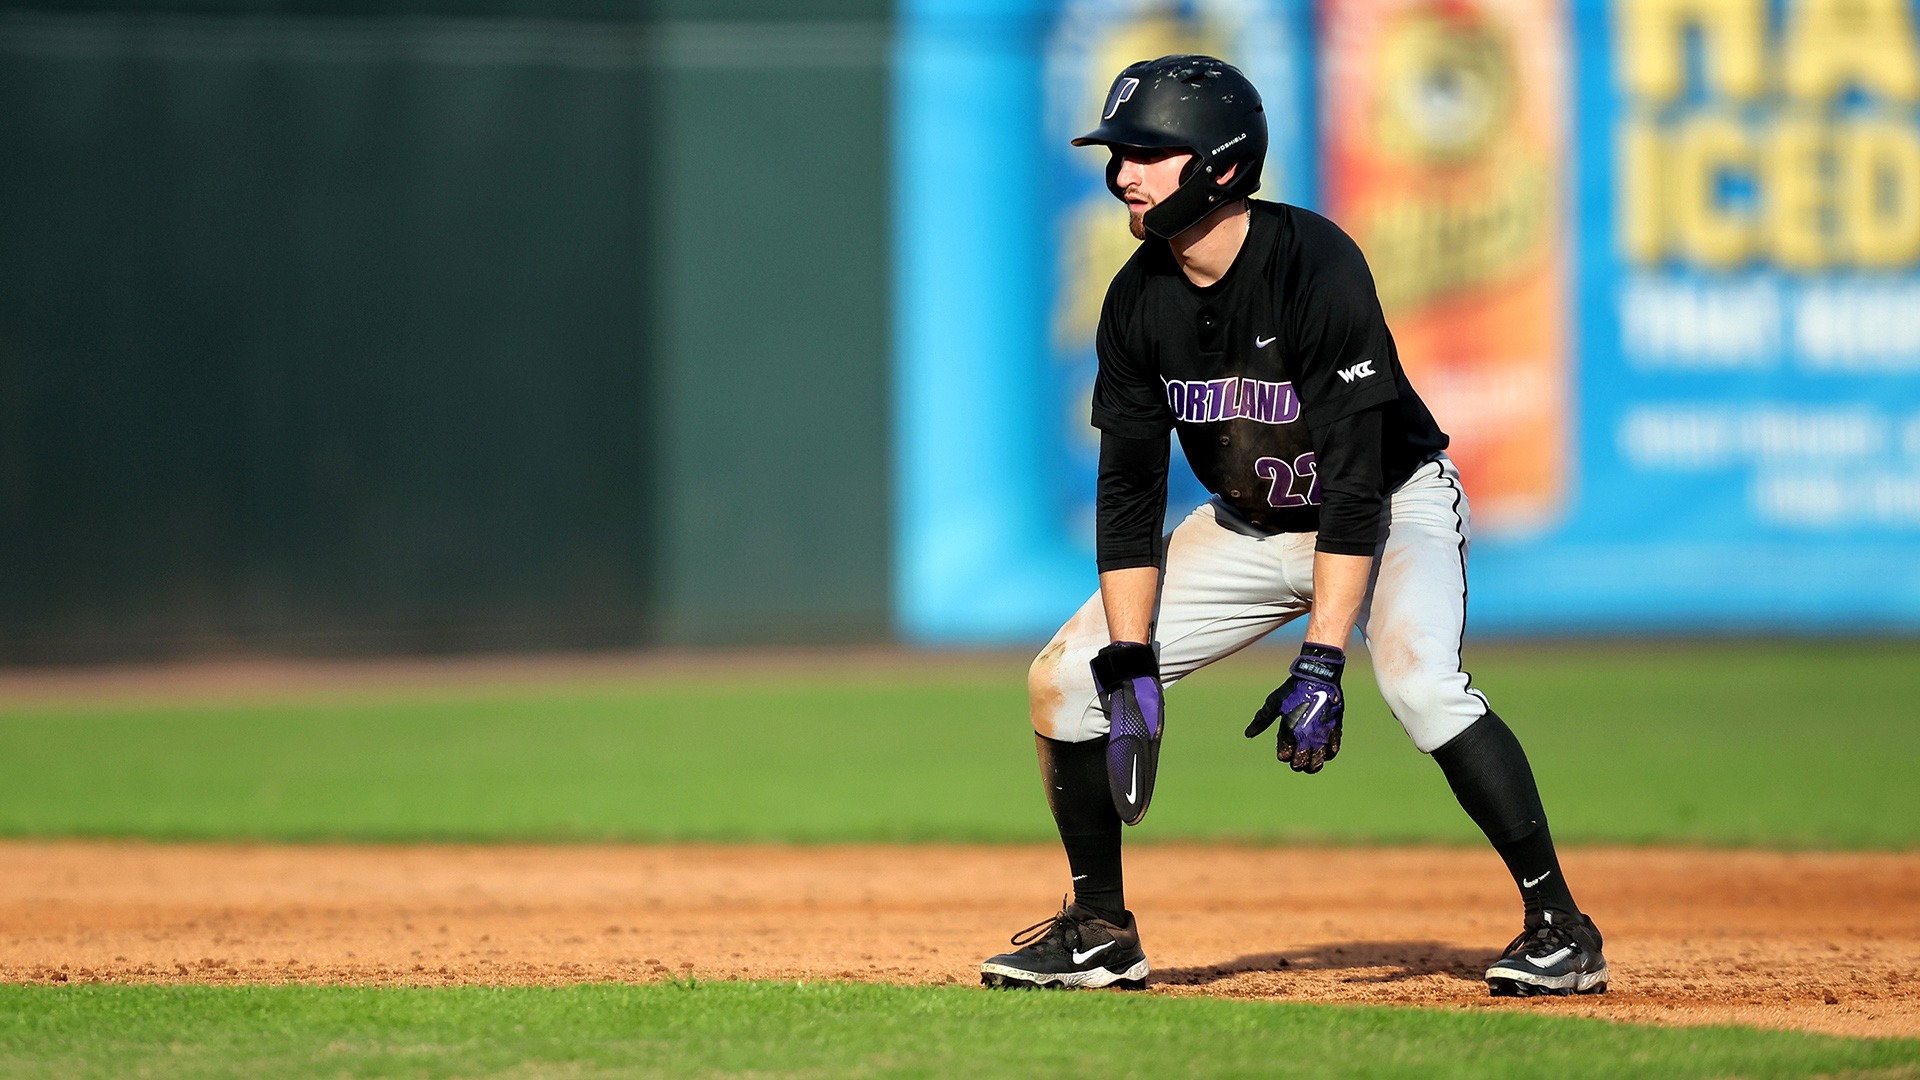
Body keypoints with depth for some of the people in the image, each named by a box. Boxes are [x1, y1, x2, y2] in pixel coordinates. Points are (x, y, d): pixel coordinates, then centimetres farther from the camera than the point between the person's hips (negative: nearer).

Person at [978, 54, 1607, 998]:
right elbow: (1128, 493, -5)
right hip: (1250, 525, 6)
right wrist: (1130, 670, -13)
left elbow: (1354, 482, -30)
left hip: (1394, 505, -6)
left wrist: (1321, 664, -34)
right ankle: (1100, 932, 13)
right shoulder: (1139, 301, -11)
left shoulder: (1317, 266, -29)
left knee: (1419, 678, -34)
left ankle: (1559, 925, -24)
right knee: (1064, 677, -4)